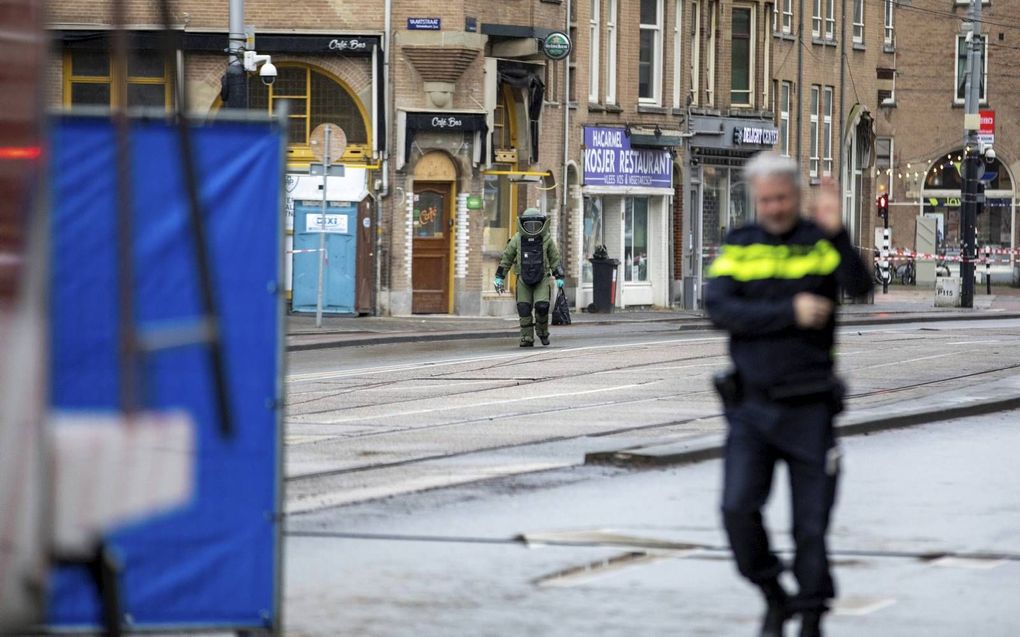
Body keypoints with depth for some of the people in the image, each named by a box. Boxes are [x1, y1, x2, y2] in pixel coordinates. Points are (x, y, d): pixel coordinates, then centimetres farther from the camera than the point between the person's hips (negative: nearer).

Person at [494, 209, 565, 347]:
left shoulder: (547, 239, -2)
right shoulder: (517, 239, -2)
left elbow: (555, 258, 8)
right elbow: (506, 258, 7)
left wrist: (559, 278, 7)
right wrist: (499, 277, 6)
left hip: (542, 279, -1)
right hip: (523, 279, 1)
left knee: (542, 306, -14)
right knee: (524, 309, -4)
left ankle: (542, 332, 10)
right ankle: (527, 338, 5)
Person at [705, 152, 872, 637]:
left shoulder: (822, 243, 0)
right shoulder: (738, 247, 4)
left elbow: (859, 288, -18)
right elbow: (720, 310, -10)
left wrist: (836, 232, -32)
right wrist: (790, 313, -17)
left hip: (809, 409, -1)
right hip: (750, 407, 1)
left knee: (811, 521, 2)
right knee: (738, 509, -12)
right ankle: (773, 597, 11)